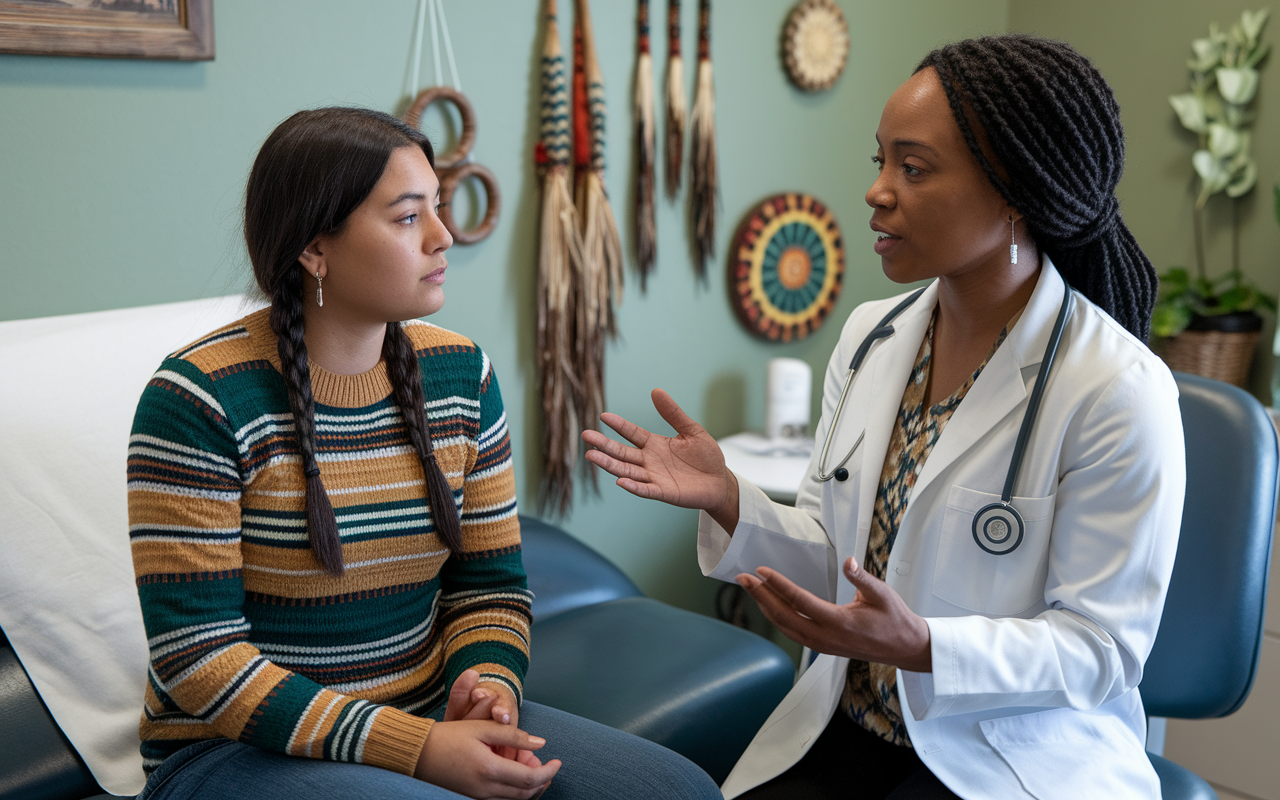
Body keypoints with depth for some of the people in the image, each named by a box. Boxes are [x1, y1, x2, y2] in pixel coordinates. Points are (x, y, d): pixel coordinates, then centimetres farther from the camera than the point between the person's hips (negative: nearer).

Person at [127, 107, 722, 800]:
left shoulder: (460, 373, 3)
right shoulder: (201, 398, -14)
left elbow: (490, 583, 8)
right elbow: (196, 655, -17)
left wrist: (488, 686, -15)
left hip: (428, 719, 5)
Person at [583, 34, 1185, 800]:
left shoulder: (1119, 391, -17)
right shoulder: (869, 334, 1)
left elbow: (1104, 645, -14)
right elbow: (831, 557, 6)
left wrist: (918, 646, -28)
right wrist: (729, 501, -12)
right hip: (848, 725, 5)